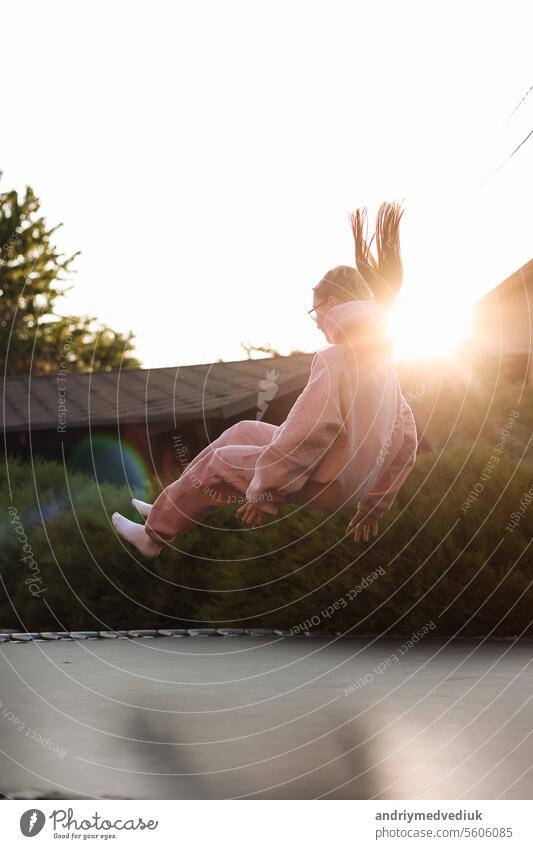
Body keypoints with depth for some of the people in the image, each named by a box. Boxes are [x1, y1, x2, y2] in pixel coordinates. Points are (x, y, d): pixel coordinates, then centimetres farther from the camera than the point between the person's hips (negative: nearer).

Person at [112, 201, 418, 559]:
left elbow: (307, 434, -30)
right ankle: (172, 510, 30)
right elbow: (405, 441, 10)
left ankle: (156, 533, 28)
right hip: (354, 483, 9)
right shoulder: (384, 364, 7)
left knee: (218, 461, 11)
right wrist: (374, 504, 19)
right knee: (245, 431, 21)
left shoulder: (334, 358, -20)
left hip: (319, 484, -8)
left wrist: (265, 495, -20)